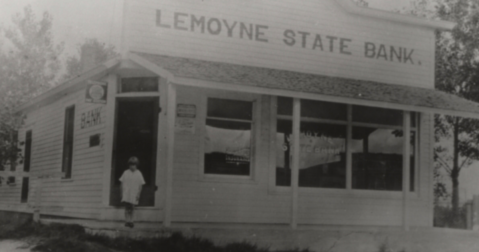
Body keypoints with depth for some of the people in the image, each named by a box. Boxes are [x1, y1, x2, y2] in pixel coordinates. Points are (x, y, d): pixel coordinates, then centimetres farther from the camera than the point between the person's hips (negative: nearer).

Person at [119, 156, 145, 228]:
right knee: (127, 207, -7)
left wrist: (138, 194, -4)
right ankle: (127, 221, -7)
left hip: (134, 194, 0)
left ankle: (130, 221, 9)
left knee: (131, 209, 4)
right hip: (126, 194, 0)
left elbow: (140, 185, 2)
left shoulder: (138, 174, 2)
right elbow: (122, 183, 7)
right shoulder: (126, 173, 4)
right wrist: (122, 193, 1)